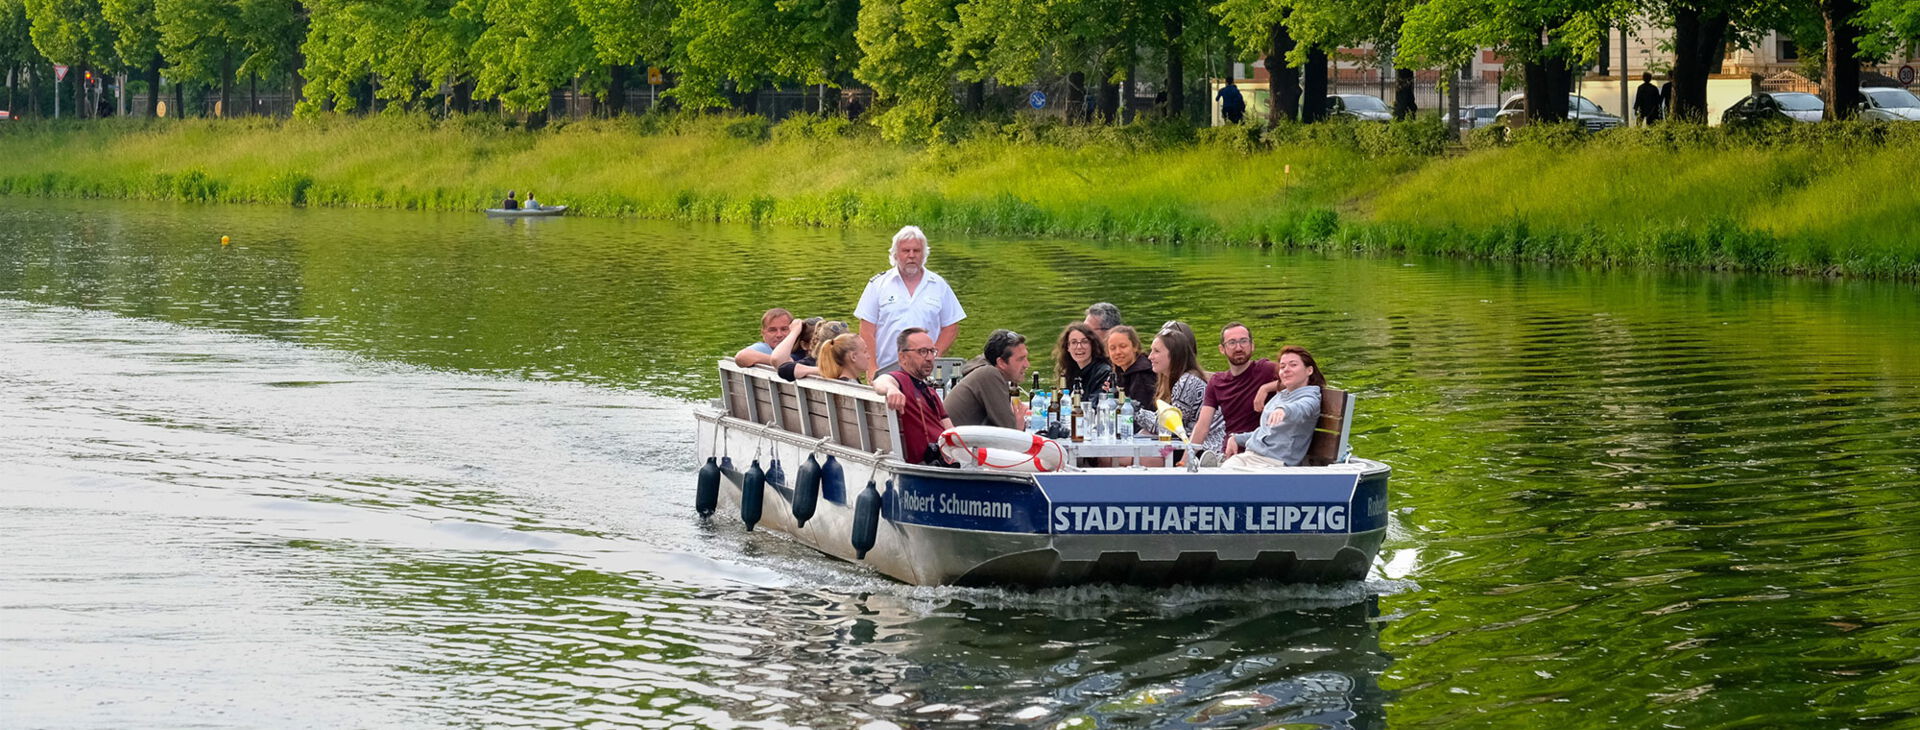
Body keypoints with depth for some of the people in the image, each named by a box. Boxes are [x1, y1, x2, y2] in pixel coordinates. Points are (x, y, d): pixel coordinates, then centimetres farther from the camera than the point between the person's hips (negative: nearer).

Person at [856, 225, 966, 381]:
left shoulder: (939, 286, 13)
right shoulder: (877, 285, 9)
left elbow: (951, 328, 13)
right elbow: (867, 332, 4)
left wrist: (934, 356, -3)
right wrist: (872, 369, -6)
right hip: (886, 369, -1)